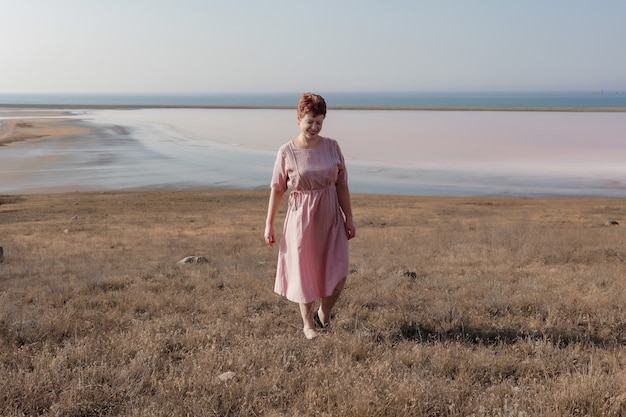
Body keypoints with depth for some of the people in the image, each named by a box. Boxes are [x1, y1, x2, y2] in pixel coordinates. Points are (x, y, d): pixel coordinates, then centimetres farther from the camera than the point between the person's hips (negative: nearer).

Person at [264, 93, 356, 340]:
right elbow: (277, 189, -2)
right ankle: (308, 324, 25)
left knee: (337, 274, 0)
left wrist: (349, 218, 3)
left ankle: (323, 315, 28)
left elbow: (341, 185, 4)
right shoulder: (287, 152, -7)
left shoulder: (332, 147, -1)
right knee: (305, 273, 7)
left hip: (331, 218, 2)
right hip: (301, 219, -2)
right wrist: (269, 224, -2)